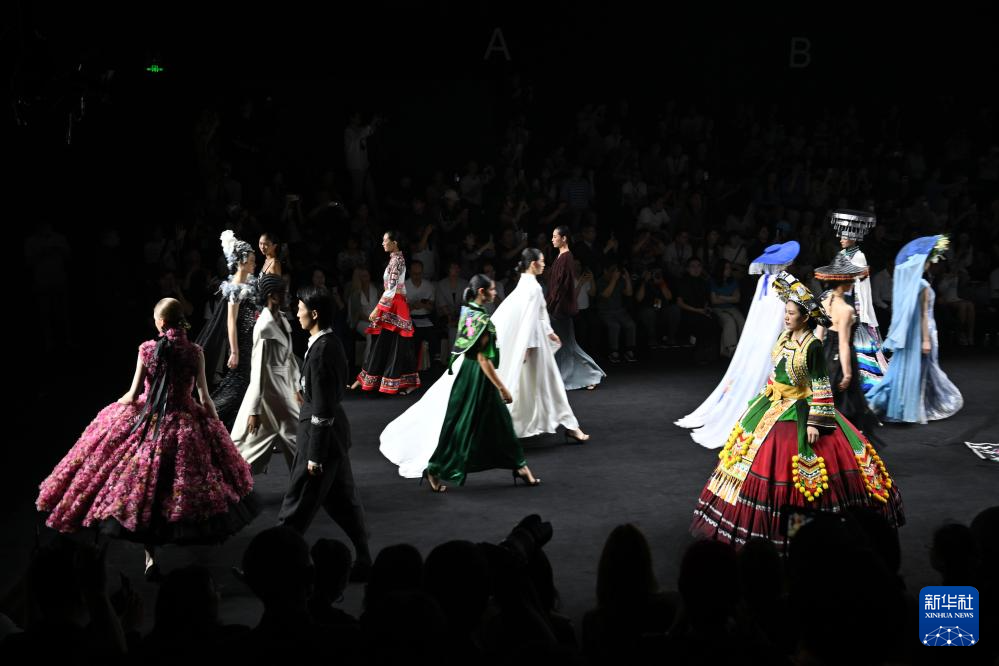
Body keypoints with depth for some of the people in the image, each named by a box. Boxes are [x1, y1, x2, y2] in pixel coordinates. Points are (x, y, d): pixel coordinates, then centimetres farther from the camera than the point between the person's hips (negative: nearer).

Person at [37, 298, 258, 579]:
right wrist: (217, 423, 13)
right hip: (185, 423, 0)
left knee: (145, 483, 8)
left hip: (147, 421, 0)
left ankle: (151, 555, 4)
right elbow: (204, 398, -4)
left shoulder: (147, 349, -10)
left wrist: (120, 402, 18)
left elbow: (133, 395, -5)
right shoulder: (194, 352, -9)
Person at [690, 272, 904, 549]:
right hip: (774, 406, 8)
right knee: (763, 461, 10)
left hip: (798, 412, -8)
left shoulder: (813, 346, -17)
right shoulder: (784, 337, 5)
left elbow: (821, 388, -18)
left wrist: (815, 423, -21)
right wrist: (766, 397, 22)